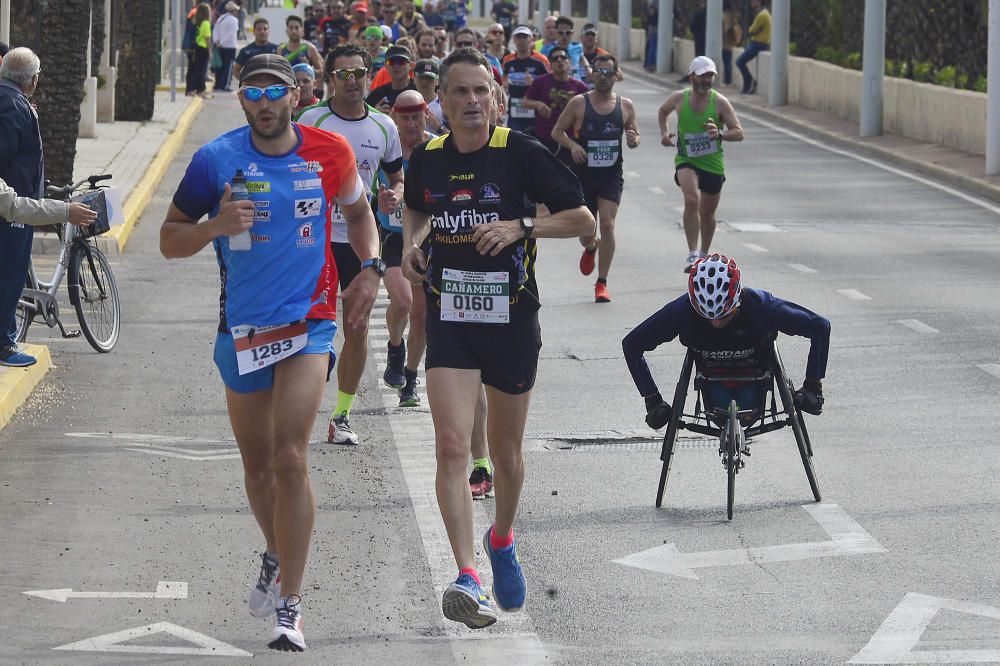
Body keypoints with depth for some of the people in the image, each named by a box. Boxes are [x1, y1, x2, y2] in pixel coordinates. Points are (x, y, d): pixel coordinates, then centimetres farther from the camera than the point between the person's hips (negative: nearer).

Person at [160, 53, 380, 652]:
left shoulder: (329, 152, -2)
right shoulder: (216, 159, -5)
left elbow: (358, 209, 19)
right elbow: (170, 241, 1)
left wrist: (370, 269, 3)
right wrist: (214, 226, -19)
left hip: (308, 321, -2)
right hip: (241, 326, 2)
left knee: (290, 457, -16)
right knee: (257, 464, 15)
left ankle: (290, 608, -14)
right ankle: (278, 558, 44)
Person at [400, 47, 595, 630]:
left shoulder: (521, 154, -9)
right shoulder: (427, 159, 2)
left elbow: (584, 220, -6)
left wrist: (520, 226, -19)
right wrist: (412, 244, 4)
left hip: (512, 321, -1)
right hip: (450, 321, 1)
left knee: (506, 452, 13)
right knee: (452, 447, -16)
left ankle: (503, 541, 43)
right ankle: (469, 580, -22)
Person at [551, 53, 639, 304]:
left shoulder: (625, 106, 2)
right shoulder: (578, 103, -4)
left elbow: (634, 135, 13)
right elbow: (557, 131, 3)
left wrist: (633, 140, -11)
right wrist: (572, 145, -17)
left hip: (611, 174, 0)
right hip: (583, 173, 0)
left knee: (607, 224, -15)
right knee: (586, 232, 7)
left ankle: (602, 283, -7)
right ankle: (590, 248, 48)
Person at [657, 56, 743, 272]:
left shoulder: (720, 102, -10)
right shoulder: (678, 98, -5)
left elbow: (739, 133, -12)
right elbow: (663, 111, 19)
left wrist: (720, 134, -31)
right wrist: (664, 132, 3)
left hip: (713, 164, 1)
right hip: (686, 160, -1)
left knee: (708, 212, 15)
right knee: (691, 200, -27)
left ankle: (704, 254, 40)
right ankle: (693, 255, -29)